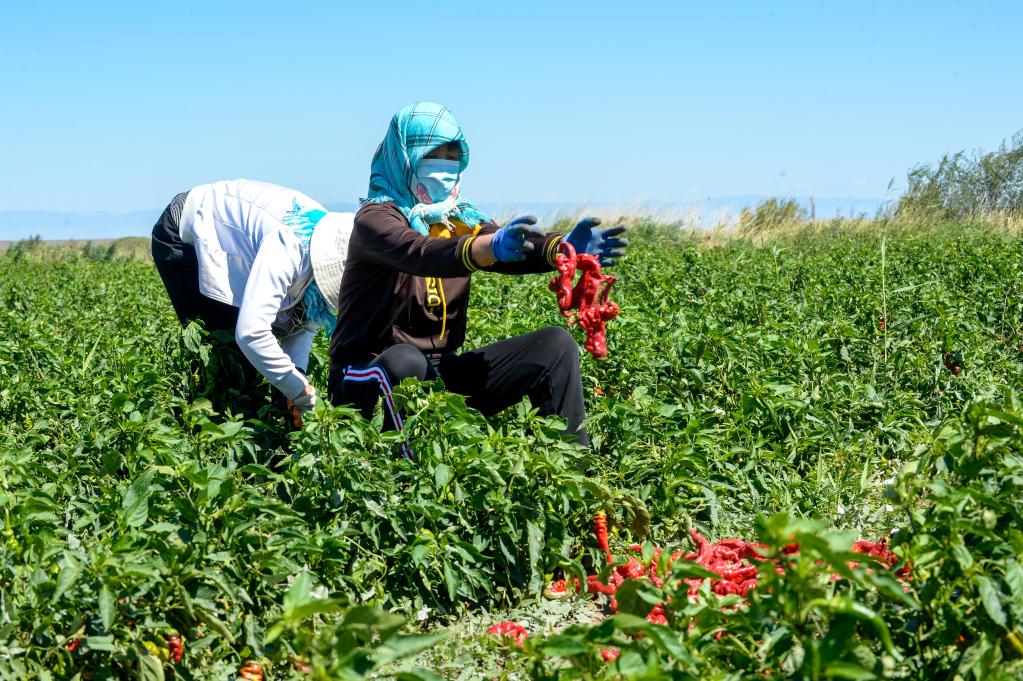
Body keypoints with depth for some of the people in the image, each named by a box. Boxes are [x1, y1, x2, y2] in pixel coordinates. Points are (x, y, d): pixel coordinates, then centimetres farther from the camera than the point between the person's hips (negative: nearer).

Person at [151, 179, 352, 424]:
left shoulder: (331, 241, -13)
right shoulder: (287, 248, -40)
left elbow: (306, 319, -1)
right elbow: (250, 332, -46)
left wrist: (297, 374, -18)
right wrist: (299, 391, -35)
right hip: (181, 236, -8)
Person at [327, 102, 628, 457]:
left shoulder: (461, 220, 7)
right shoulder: (376, 217, -12)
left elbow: (518, 249, -13)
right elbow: (418, 254, -35)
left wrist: (564, 247, -35)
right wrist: (490, 246, -53)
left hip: (439, 373, 6)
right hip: (367, 380, -6)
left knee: (556, 345, -5)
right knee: (404, 361, -41)